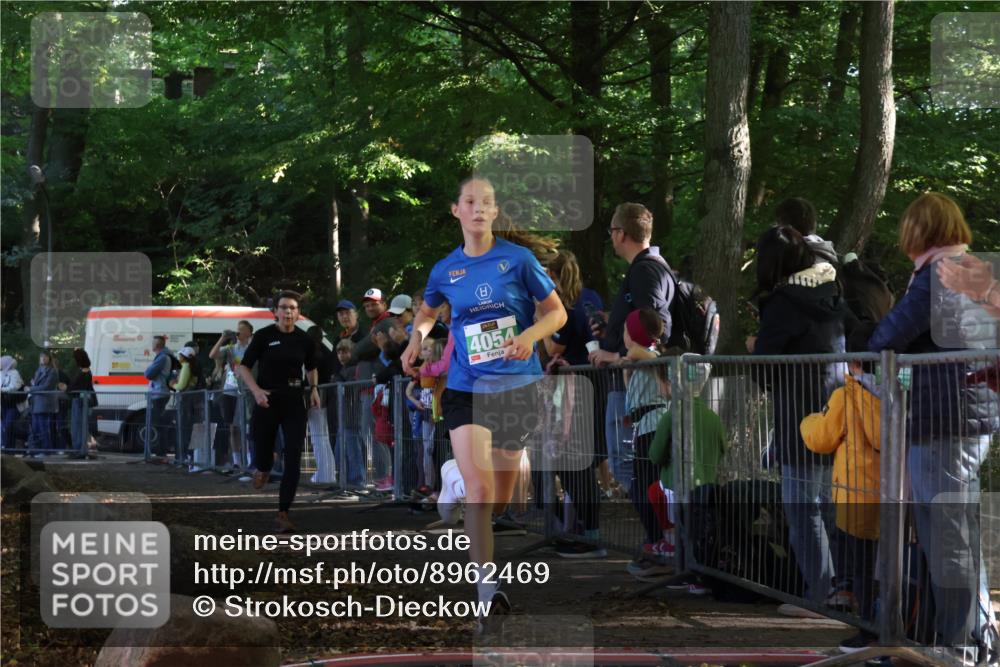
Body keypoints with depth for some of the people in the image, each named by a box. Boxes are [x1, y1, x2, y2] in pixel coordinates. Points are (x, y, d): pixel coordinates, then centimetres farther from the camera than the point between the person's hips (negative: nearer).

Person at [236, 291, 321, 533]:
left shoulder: (304, 340, 3)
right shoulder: (264, 336, -6)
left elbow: (312, 367, 22)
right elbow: (243, 367, -2)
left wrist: (314, 388, 5)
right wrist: (256, 391, -17)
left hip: (294, 403, 2)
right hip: (266, 402, -2)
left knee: (293, 460, -8)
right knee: (263, 456, 7)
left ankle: (283, 514, -3)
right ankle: (264, 468, 47)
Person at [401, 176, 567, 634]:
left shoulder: (517, 258, -3)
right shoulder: (445, 270, 5)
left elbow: (556, 311, 2)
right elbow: (428, 310, 27)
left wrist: (529, 335, -17)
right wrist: (417, 337, 6)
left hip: (517, 386, 0)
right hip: (466, 389, 0)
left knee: (502, 499, 10)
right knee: (478, 490, -17)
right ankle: (487, 593, -17)